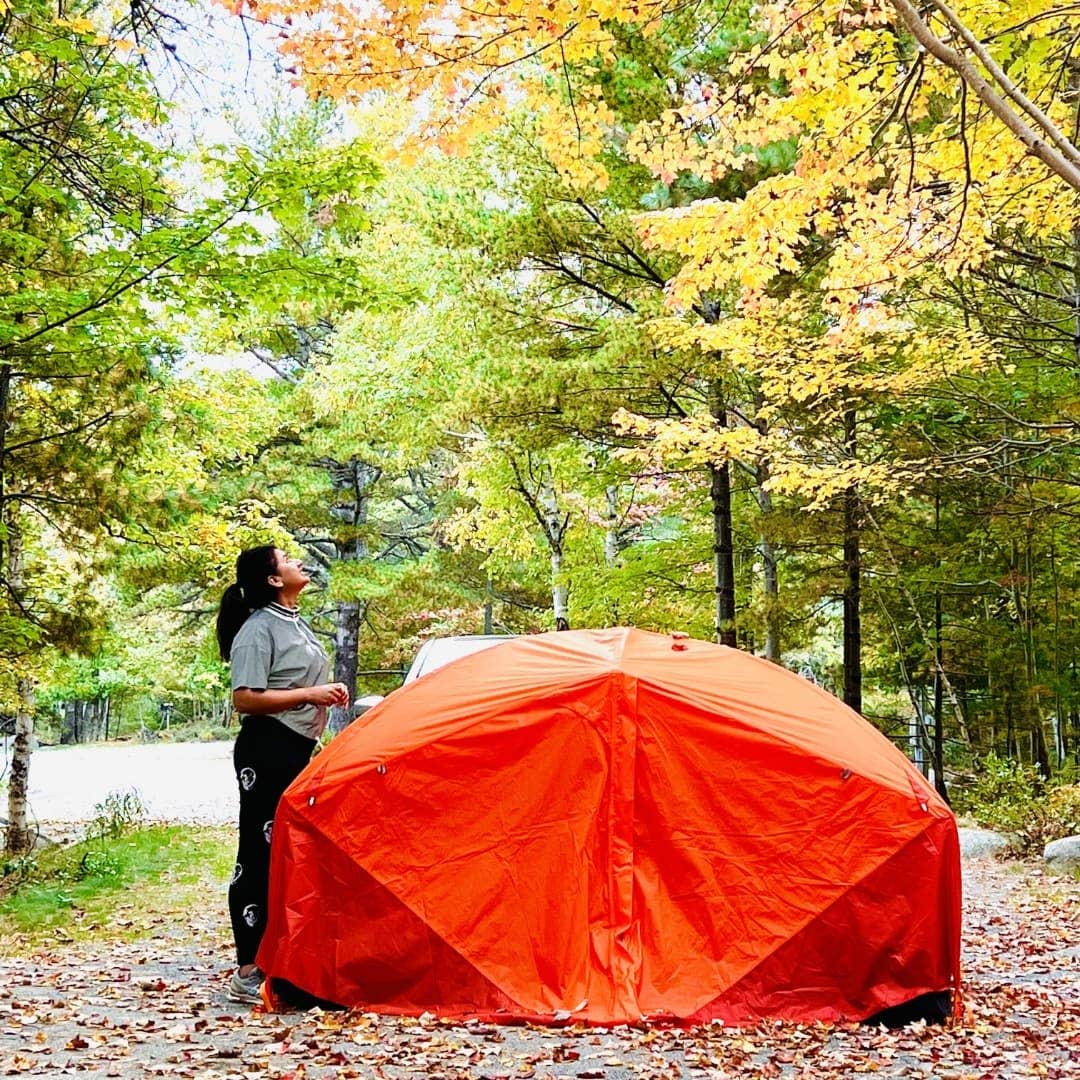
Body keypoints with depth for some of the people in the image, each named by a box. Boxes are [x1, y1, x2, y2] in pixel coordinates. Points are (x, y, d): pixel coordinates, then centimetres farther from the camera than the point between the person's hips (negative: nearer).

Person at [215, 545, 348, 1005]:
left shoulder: (298, 624, 17)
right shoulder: (258, 629, -12)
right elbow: (245, 699, -19)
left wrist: (329, 693, 11)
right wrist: (309, 695, -19)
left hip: (298, 751, 10)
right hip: (266, 751, -10)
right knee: (261, 856, -7)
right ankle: (248, 974, -1)